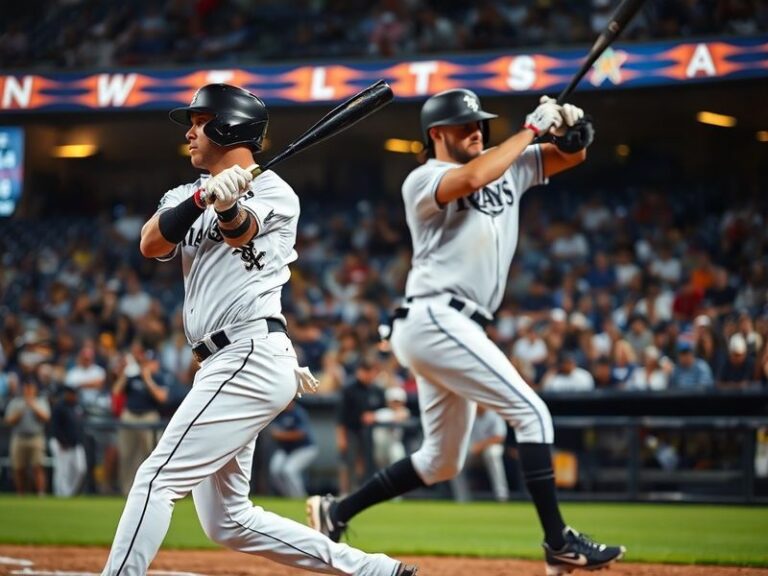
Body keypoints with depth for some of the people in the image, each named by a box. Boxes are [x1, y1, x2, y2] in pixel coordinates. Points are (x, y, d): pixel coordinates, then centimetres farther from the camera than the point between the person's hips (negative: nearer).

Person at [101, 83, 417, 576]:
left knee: (158, 478, -14)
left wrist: (225, 205, -47)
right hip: (225, 366, 9)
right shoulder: (187, 196, 17)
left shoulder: (273, 191, -2)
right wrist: (202, 197, -22)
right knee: (228, 524, 10)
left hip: (251, 359, -9)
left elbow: (241, 228, -24)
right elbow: (151, 243, -4)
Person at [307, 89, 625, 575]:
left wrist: (570, 125, -7)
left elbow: (573, 156, 17)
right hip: (435, 320, -9)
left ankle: (335, 513, 20)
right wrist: (531, 128, -17)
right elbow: (472, 178, -26)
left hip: (454, 330, 9)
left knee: (443, 461, 14)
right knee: (532, 413, -14)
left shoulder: (507, 167, 17)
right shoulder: (423, 180, -4)